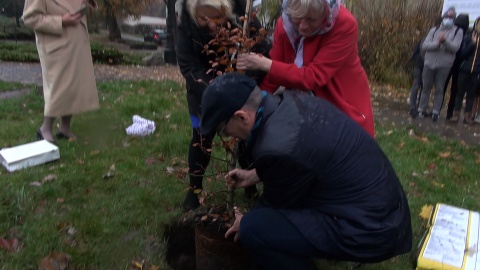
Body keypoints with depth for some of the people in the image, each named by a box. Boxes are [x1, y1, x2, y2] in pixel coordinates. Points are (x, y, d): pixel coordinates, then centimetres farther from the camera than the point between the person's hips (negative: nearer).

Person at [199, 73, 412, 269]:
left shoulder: (277, 147, -28)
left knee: (253, 228, -15)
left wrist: (246, 222, 11)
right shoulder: (291, 102, -4)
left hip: (368, 230, -9)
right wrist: (253, 175, 23)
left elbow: (276, 204, -7)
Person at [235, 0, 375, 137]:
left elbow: (313, 76, -29)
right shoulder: (285, 24, -11)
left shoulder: (345, 25, -24)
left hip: (346, 109, -3)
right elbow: (273, 74, -7)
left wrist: (265, 64, -32)